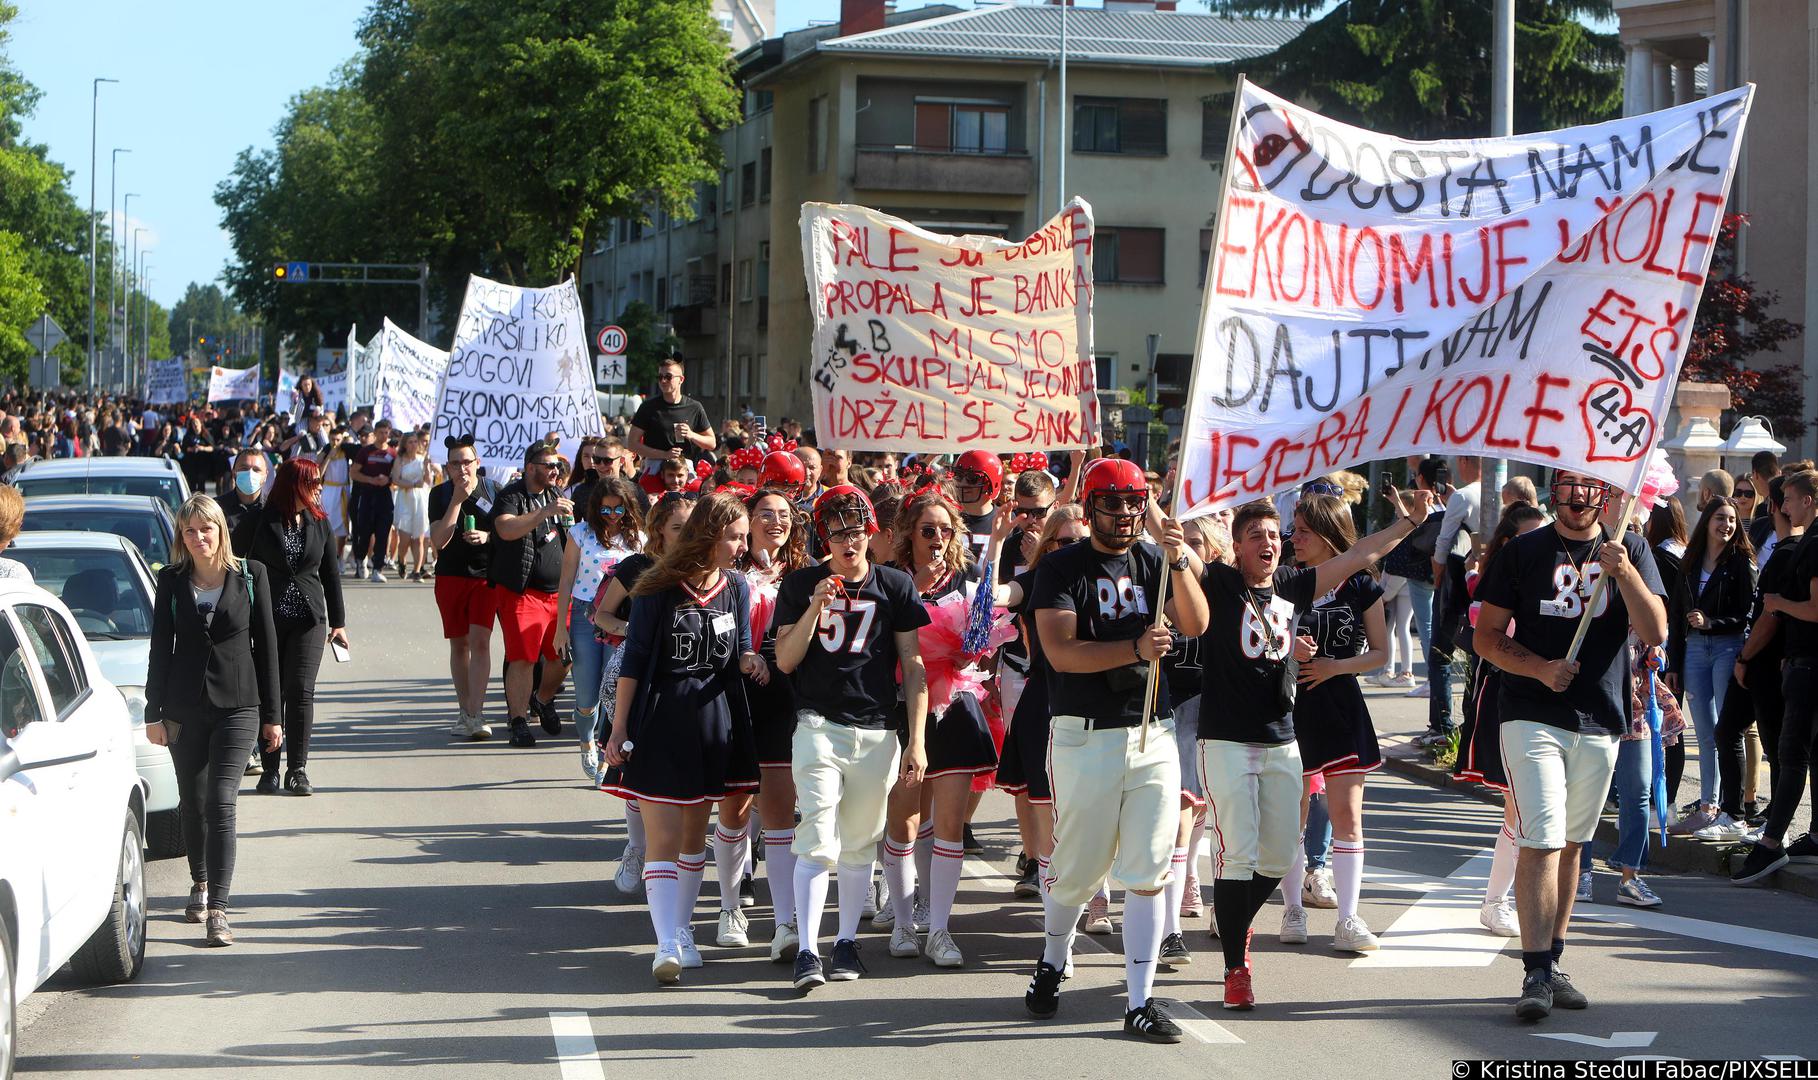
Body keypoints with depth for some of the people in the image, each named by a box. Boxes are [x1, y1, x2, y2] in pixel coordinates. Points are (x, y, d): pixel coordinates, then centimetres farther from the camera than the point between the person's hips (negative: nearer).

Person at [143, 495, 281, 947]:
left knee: (221, 801, -13)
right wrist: (154, 712, 1)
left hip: (237, 705, -2)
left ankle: (218, 909, -17)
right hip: (184, 706, 2)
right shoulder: (172, 580, 3)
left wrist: (271, 715, 3)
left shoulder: (251, 575, 0)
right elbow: (160, 646, 6)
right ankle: (201, 884, 35)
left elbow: (265, 644, 3)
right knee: (192, 802, 12)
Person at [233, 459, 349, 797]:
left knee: (301, 692, -6)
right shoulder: (257, 522, -2)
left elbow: (331, 573, 15)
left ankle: (297, 770, -2)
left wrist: (338, 622, 14)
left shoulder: (319, 523, 10)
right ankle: (269, 770, 8)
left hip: (308, 620, 2)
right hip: (265, 619, -2)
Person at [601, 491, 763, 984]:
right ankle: (667, 945, -15)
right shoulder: (659, 590, -9)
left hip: (714, 721, 5)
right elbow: (634, 661, -6)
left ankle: (682, 931, 24)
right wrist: (619, 729, -7)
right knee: (664, 838, -10)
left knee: (695, 834, 13)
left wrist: (750, 660, -11)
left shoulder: (736, 587, 5)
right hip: (660, 722, -5)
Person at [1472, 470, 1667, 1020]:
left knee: (1569, 845, 12)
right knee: (1541, 841, -13)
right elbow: (1487, 636, 4)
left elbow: (1656, 633, -6)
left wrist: (1623, 571, -20)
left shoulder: (1630, 550, 5)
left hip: (1600, 723, 3)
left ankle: (1551, 963, 21)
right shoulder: (1523, 552, 3)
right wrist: (1542, 668, -13)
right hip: (1531, 718, -3)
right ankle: (1536, 974, -16)